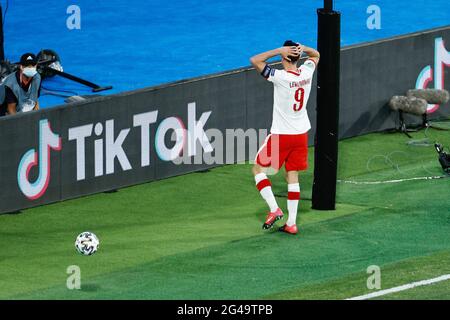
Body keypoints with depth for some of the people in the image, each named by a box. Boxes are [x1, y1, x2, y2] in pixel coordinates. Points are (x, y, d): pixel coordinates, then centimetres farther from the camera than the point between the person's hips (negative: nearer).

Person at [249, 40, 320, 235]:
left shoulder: (280, 77, -21)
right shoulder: (306, 73, -3)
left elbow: (255, 60, -20)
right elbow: (316, 55, 19)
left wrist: (280, 50, -20)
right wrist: (303, 49, -4)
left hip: (281, 135, -6)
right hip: (301, 133, 6)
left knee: (258, 169, 7)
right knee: (292, 177, 10)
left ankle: (274, 209, -8)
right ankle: (291, 223, 9)